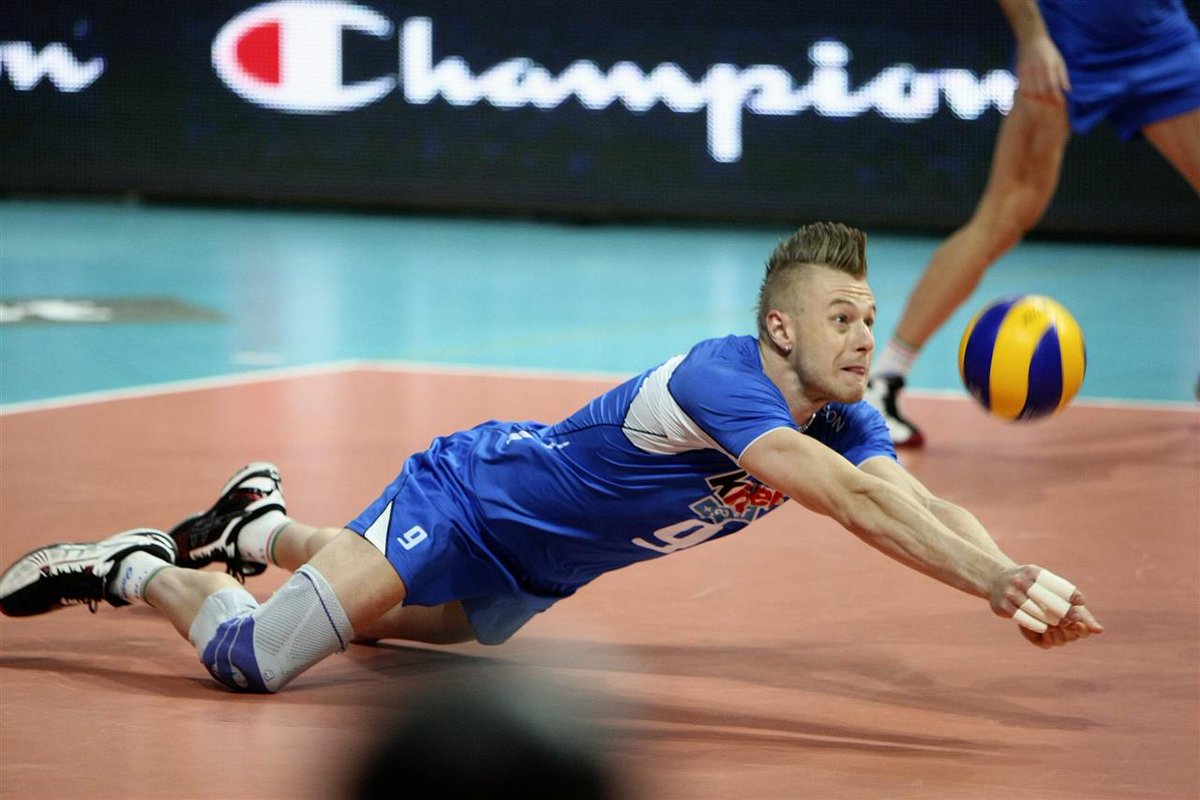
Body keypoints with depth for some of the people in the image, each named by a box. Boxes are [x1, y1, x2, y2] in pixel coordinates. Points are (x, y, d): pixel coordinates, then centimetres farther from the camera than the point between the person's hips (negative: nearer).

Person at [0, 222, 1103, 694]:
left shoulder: (843, 421, -10)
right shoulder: (722, 377, -35)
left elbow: (921, 503, -24)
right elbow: (854, 502, -47)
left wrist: (1015, 581, -42)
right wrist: (1000, 579, -53)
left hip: (533, 570, 9)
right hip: (467, 496, -9)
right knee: (256, 659, -17)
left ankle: (263, 526, 50)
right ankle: (131, 570, 10)